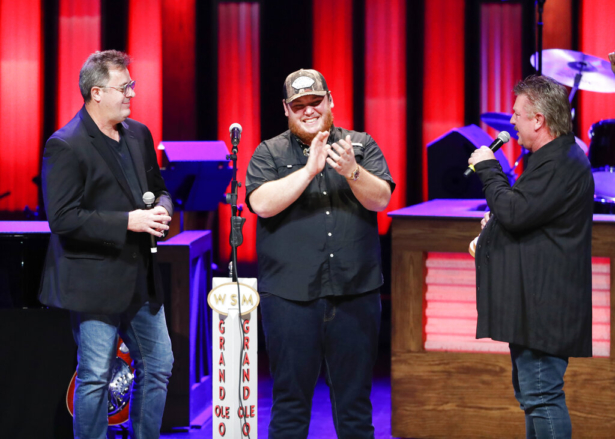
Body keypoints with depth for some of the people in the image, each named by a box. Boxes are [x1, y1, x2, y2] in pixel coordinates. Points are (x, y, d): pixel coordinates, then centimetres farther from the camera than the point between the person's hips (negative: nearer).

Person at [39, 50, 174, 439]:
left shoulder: (139, 134, 10)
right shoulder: (65, 147, -14)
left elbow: (158, 187, 23)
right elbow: (62, 218, -19)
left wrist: (163, 208, -2)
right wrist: (127, 222, -22)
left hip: (141, 278, 8)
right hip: (96, 283, -8)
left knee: (158, 367, 12)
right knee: (95, 377, -1)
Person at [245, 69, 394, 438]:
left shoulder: (361, 145, 10)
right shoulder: (269, 153, 7)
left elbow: (381, 199, -3)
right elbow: (262, 203, -10)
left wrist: (351, 171, -21)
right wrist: (309, 170, -18)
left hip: (355, 293, 1)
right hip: (290, 296, -1)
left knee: (355, 400, 7)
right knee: (290, 398, 3)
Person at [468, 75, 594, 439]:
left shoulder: (561, 165, -18)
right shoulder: (554, 159, 18)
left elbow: (515, 212, -25)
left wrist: (489, 169, -12)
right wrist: (497, 222, 12)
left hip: (543, 307, -12)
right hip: (534, 304, 12)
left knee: (541, 395, -11)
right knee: (531, 393, 18)